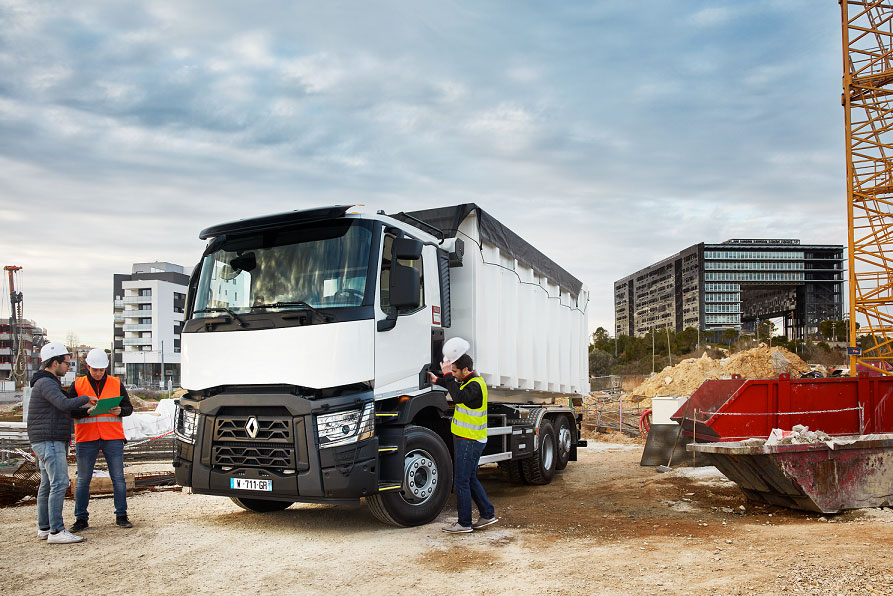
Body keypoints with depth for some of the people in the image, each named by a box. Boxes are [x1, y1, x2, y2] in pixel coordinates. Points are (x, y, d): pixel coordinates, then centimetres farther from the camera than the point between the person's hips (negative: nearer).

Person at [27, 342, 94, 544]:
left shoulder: (49, 383, 19)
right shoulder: (46, 383, -14)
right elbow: (65, 404, -28)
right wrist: (86, 398, -11)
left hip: (53, 442, 11)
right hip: (49, 441, -11)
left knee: (48, 484, 13)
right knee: (60, 483, -13)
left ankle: (44, 528, 19)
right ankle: (56, 531, -13)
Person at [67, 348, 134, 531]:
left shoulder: (116, 383, 8)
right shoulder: (78, 385, 6)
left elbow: (128, 407, 10)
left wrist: (120, 411, -12)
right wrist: (86, 411, -18)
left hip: (112, 437, 0)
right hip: (86, 439, 0)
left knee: (118, 478, 2)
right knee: (83, 480, 4)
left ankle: (121, 515, 12)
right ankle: (81, 519, 14)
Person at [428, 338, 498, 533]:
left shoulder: (475, 385, -19)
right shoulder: (470, 381, 13)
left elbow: (459, 396, -36)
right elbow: (458, 389, 34)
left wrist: (447, 375, -31)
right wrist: (439, 380, 24)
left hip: (469, 441, -10)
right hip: (468, 439, 10)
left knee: (461, 481, -4)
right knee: (470, 479, 17)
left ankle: (464, 523, 4)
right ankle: (487, 514, 23)